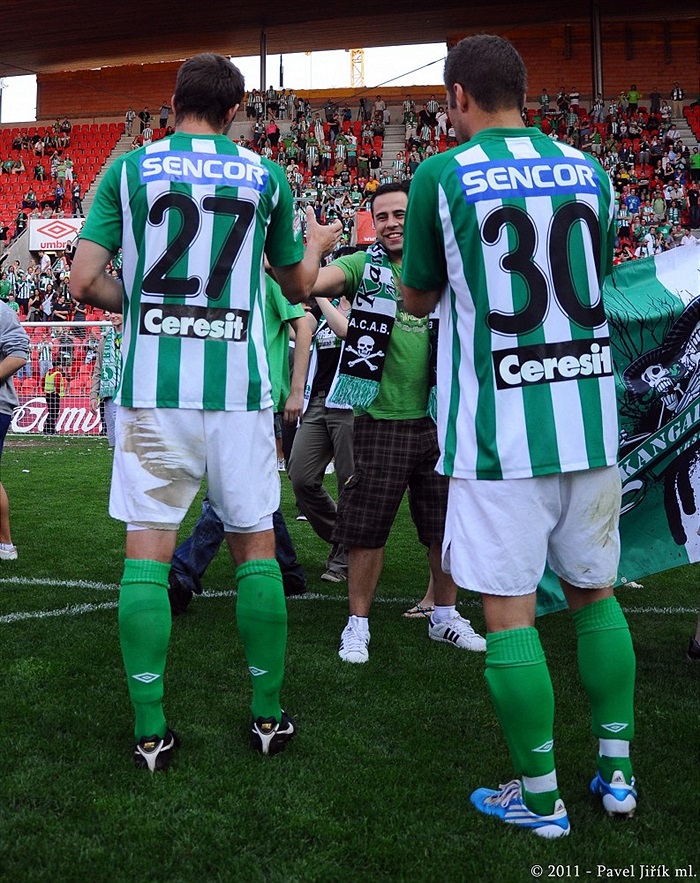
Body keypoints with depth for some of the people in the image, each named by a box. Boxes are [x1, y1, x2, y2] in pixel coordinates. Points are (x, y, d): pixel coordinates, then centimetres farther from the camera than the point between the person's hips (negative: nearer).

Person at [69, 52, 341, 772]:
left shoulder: (129, 169, 6)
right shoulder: (266, 178, 7)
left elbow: (84, 282, -1)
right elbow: (298, 286, 19)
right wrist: (318, 245, 40)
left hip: (151, 388, 0)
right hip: (237, 389, 0)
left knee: (147, 553, 6)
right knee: (256, 548, 12)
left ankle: (150, 733, 11)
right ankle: (268, 715, 21)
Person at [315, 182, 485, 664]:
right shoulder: (365, 266, 0)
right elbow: (314, 283, -19)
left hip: (440, 419, 3)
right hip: (382, 419, -3)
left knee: (448, 524, 12)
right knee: (367, 527, 3)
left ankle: (446, 615, 32)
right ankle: (358, 623, 20)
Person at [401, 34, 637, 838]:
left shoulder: (442, 177, -4)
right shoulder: (588, 170, 9)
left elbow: (417, 301, 6)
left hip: (499, 427, -5)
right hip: (589, 418, 5)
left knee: (509, 613, 5)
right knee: (594, 594, 18)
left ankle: (538, 798, 16)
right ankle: (616, 771, 30)